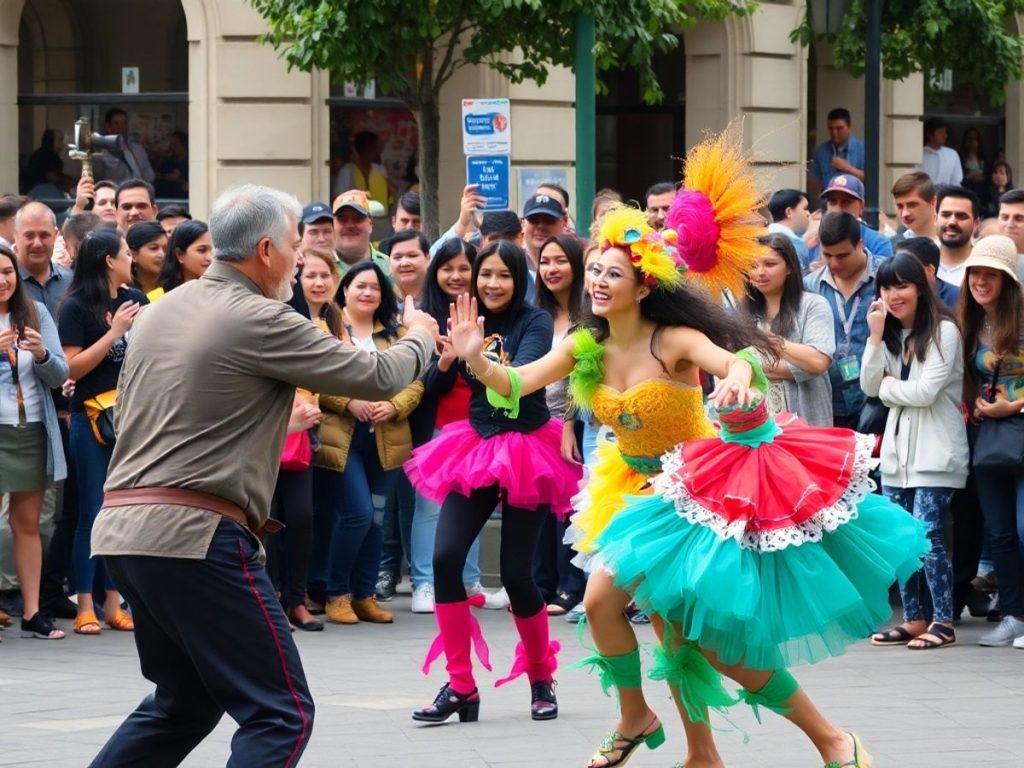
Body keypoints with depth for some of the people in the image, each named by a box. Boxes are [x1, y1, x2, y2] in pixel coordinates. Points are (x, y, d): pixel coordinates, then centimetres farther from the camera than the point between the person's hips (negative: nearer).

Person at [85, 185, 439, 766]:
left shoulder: (165, 310, 15)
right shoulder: (260, 321, -9)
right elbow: (377, 377, -2)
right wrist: (420, 338, 17)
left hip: (124, 529, 9)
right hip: (196, 532, -9)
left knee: (184, 703, 22)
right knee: (281, 715, -4)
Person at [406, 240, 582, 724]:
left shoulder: (535, 322, -7)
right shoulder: (470, 321, 4)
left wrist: (476, 359, -43)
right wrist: (444, 360, -18)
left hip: (525, 451, -4)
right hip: (476, 447, 4)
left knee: (515, 574, -4)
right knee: (445, 558, -12)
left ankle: (542, 680, 20)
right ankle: (461, 687, -6)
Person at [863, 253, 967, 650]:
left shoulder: (943, 331, -9)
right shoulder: (890, 333, 14)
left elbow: (925, 392, -16)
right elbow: (869, 387, 4)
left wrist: (888, 387, -1)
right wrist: (875, 337, -5)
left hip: (935, 453, -7)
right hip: (898, 450, 7)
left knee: (928, 533, -13)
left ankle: (943, 622, -9)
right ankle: (915, 619, 14)